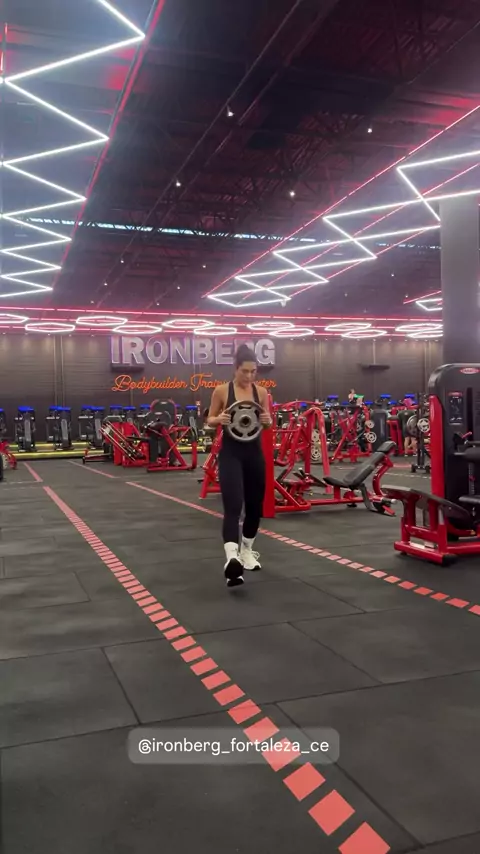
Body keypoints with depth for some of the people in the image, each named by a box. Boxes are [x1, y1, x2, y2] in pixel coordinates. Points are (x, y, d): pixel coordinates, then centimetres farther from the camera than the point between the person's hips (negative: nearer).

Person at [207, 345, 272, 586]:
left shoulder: (261, 392, 5)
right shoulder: (222, 390, -4)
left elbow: (268, 423, 12)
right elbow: (210, 421, 4)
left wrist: (268, 420, -11)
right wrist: (219, 419, -18)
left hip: (254, 452, 4)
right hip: (231, 453, -4)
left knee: (255, 506, 12)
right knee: (233, 506, -18)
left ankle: (247, 551, 33)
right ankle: (231, 559, -31)